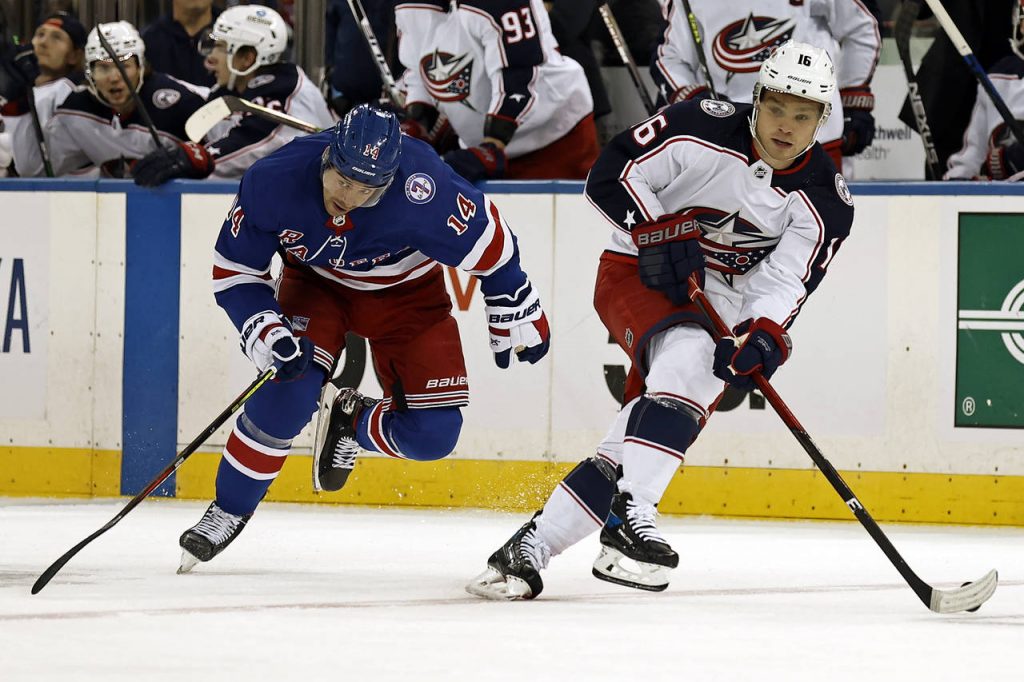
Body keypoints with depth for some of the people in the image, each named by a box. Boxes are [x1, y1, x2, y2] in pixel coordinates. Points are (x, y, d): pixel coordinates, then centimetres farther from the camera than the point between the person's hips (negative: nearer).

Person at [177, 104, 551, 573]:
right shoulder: (273, 182, -31)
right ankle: (228, 511, -4)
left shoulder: (420, 188, -38)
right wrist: (267, 333, -30)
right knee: (290, 390, -25)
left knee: (433, 433, -12)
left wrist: (517, 317, -9)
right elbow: (234, 270, -16)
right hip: (315, 282, 0)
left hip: (405, 292, 0)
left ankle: (350, 425, 21)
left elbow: (489, 243, -20)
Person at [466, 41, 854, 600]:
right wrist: (658, 233, -26)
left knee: (630, 446, -10)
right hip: (636, 275, -4)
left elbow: (783, 282, -15)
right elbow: (611, 174, -14)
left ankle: (527, 550, 1)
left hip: (716, 306, 4)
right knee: (689, 356, -34)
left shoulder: (825, 202, -7)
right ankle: (629, 521, -42)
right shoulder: (705, 129, -16)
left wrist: (761, 339, -34)